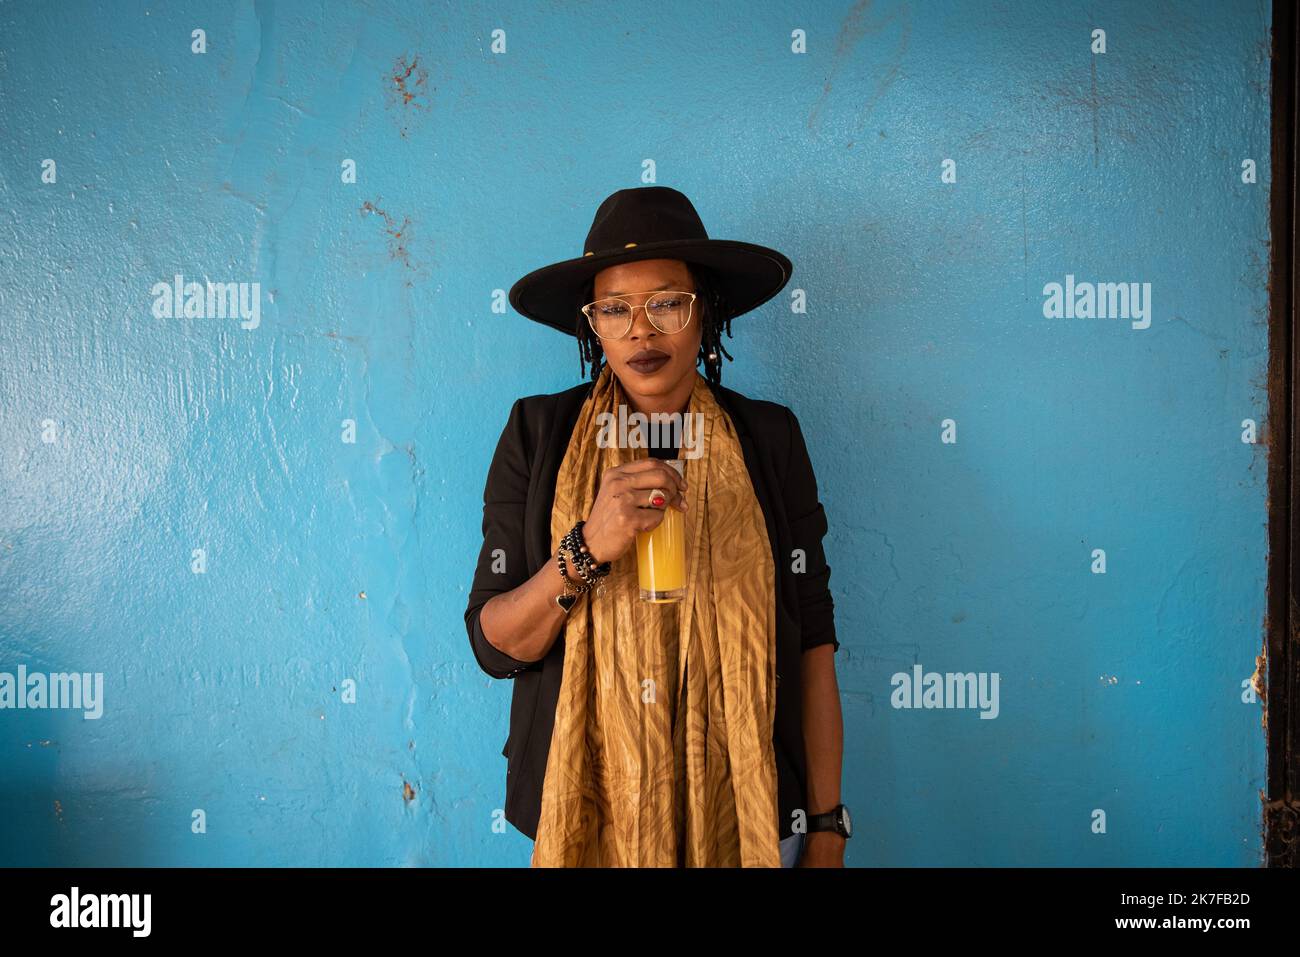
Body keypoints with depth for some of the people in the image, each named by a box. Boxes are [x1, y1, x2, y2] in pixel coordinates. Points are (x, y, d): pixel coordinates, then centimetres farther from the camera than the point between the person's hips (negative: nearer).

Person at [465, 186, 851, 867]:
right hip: (585, 815, 0)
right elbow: (494, 646, -7)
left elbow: (813, 639, -2)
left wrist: (827, 826, -3)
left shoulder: (768, 438, -3)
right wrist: (585, 550, -24)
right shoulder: (538, 435, -5)